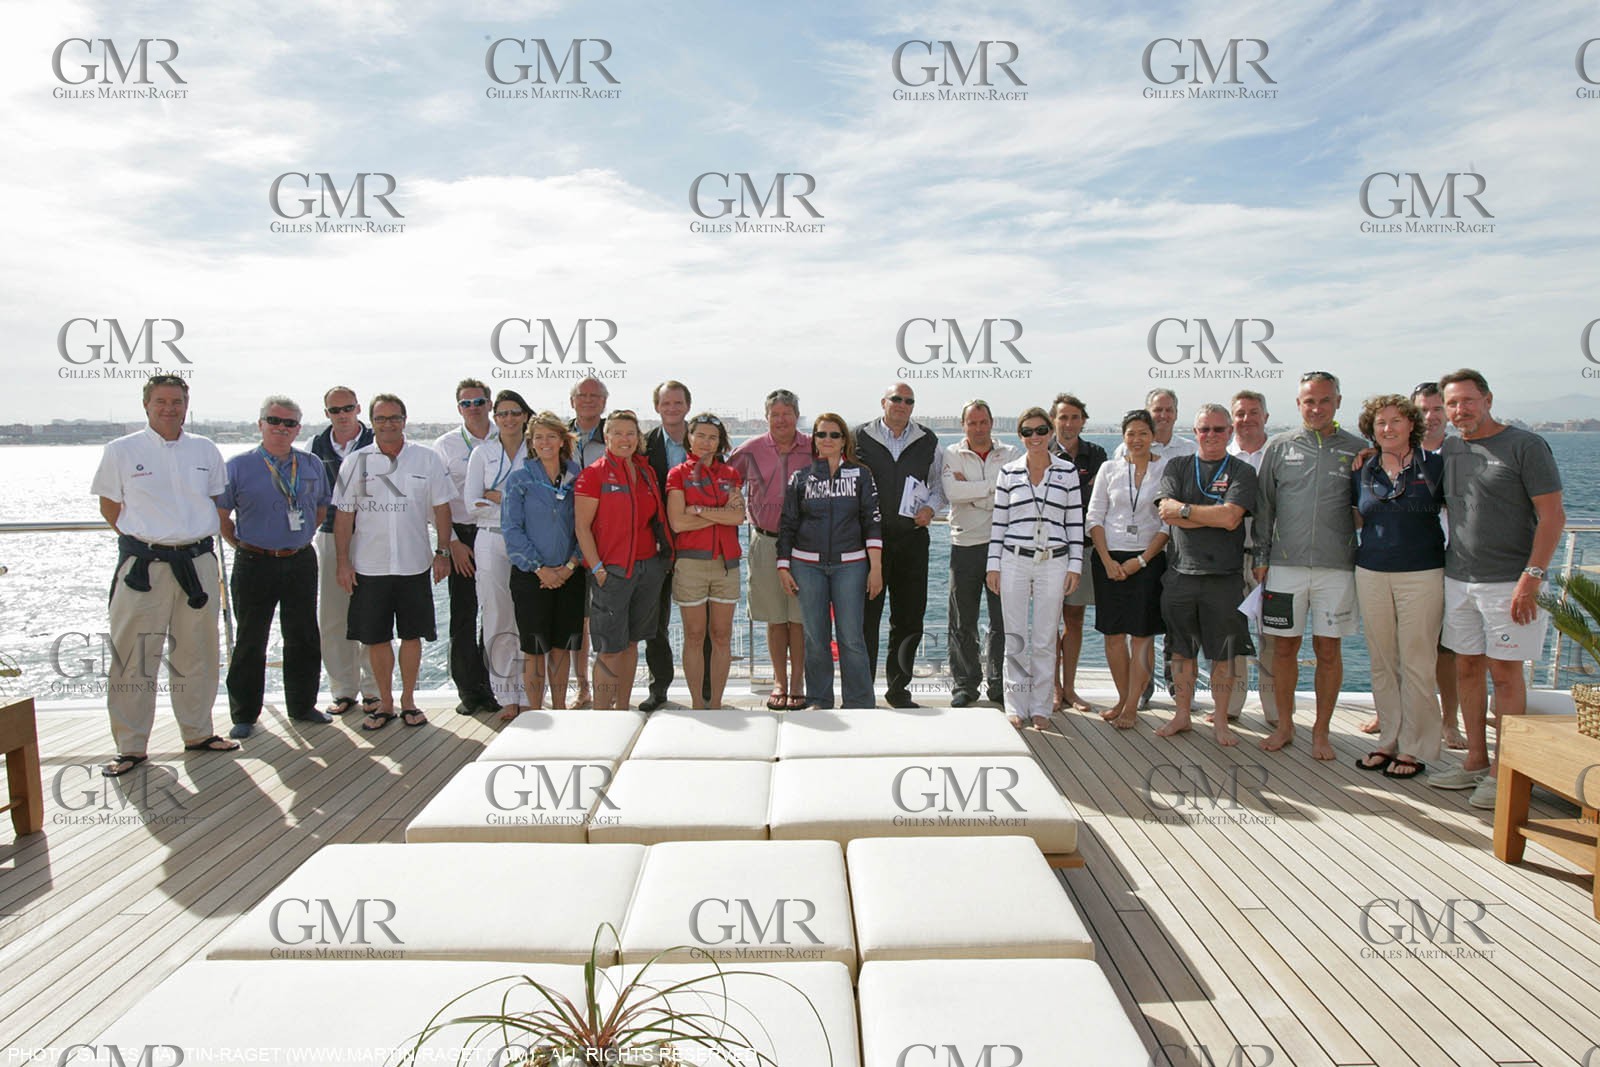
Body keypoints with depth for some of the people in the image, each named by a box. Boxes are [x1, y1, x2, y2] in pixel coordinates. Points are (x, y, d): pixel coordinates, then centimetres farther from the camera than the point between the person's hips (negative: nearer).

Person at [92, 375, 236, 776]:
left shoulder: (205, 450, 7)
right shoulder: (121, 451, 0)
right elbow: (109, 508, 8)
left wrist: (193, 536, 9)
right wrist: (148, 539, 3)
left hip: (198, 560, 3)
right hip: (143, 565, -3)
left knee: (197, 653, 11)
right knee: (133, 657, -1)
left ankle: (198, 732, 24)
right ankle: (131, 746, 9)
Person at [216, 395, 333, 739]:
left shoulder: (313, 465, 7)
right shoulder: (239, 466, -2)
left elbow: (322, 507, 19)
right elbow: (220, 514, 3)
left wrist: (302, 538, 12)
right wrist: (243, 545, 2)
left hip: (301, 563, 3)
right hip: (255, 565, -3)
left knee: (304, 638, 10)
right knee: (250, 641, 6)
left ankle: (302, 705, 24)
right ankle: (244, 714, 17)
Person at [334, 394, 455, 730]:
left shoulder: (428, 459, 2)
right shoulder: (355, 461, 3)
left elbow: (442, 509, 5)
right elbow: (344, 515, 3)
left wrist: (443, 552, 0)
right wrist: (343, 562, -2)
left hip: (414, 564, 0)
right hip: (368, 567, 0)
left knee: (412, 635, 7)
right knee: (376, 638, 7)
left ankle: (408, 700, 22)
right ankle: (385, 703, 22)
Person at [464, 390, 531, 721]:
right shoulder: (482, 453, 8)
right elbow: (472, 504, -1)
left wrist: (498, 498, -9)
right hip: (492, 541, 0)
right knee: (498, 621, 1)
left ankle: (529, 695, 7)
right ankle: (507, 697, 10)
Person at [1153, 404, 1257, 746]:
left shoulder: (1243, 472, 2)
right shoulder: (1177, 467, 9)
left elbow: (1231, 517, -13)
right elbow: (1166, 511, -6)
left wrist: (1184, 509, -8)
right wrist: (1214, 517, -11)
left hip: (1225, 578, -2)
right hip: (1181, 574, 2)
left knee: (1224, 654, 5)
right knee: (1182, 651, 10)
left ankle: (1220, 721, 18)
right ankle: (1182, 715, 23)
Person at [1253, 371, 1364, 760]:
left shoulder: (1356, 449, 5)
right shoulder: (1279, 447, 7)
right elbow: (1264, 506, 9)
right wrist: (1262, 556, 5)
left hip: (1336, 566, 0)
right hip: (1285, 563, 1)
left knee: (1328, 648, 4)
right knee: (1285, 645, 5)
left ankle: (1321, 731, 17)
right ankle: (1284, 725, 19)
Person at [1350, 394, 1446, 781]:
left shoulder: (1434, 465, 0)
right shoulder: (1364, 473, 9)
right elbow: (1360, 519, 21)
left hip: (1422, 574, -4)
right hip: (1371, 573, 4)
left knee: (1416, 664, -1)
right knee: (1382, 664, 8)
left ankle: (1415, 749, 9)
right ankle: (1389, 741, 19)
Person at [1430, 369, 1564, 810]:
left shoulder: (1525, 446, -7)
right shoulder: (1448, 451, 10)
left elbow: (1552, 517, -9)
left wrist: (1531, 577, -16)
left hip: (1508, 582, -5)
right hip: (1457, 579, 6)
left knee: (1505, 673, -1)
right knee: (1466, 668, 10)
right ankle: (1475, 761, 21)